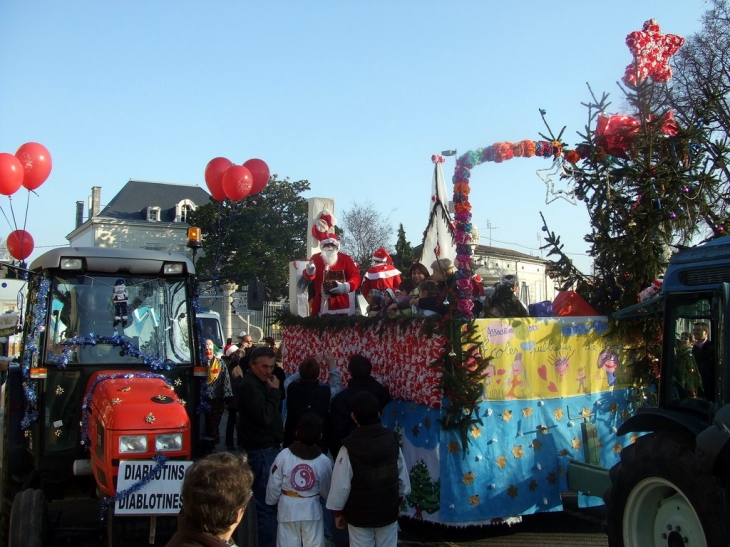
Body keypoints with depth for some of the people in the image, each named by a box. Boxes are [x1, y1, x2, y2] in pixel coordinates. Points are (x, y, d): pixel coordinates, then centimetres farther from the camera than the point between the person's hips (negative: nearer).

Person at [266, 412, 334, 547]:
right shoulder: (324, 461, -13)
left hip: (288, 508, 0)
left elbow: (274, 485, -6)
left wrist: (271, 501, 12)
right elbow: (326, 492, -1)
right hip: (312, 509, 0)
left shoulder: (284, 455, -16)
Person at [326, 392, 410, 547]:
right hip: (388, 510, 3)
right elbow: (402, 474, 2)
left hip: (360, 514, -3)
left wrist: (338, 512, 1)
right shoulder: (392, 440, -8)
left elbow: (341, 485, -14)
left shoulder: (350, 448, -20)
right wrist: (398, 501, 17)